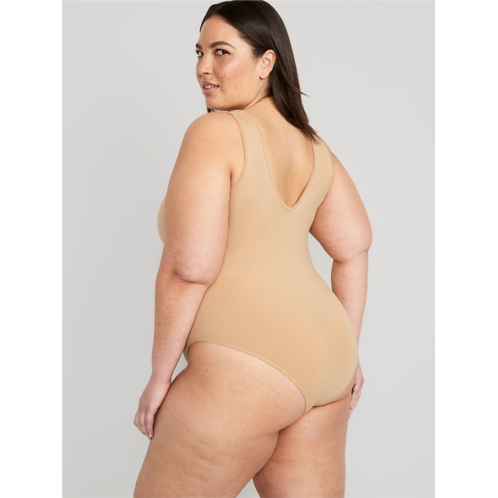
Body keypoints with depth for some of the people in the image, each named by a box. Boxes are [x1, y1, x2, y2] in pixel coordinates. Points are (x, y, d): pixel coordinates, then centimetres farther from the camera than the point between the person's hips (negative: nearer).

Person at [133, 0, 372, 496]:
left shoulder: (214, 131, -11)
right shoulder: (311, 145, 12)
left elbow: (188, 268, -16)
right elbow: (354, 247, 15)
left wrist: (159, 377, -6)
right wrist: (345, 350, 21)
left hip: (244, 368, -8)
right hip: (325, 361, 8)